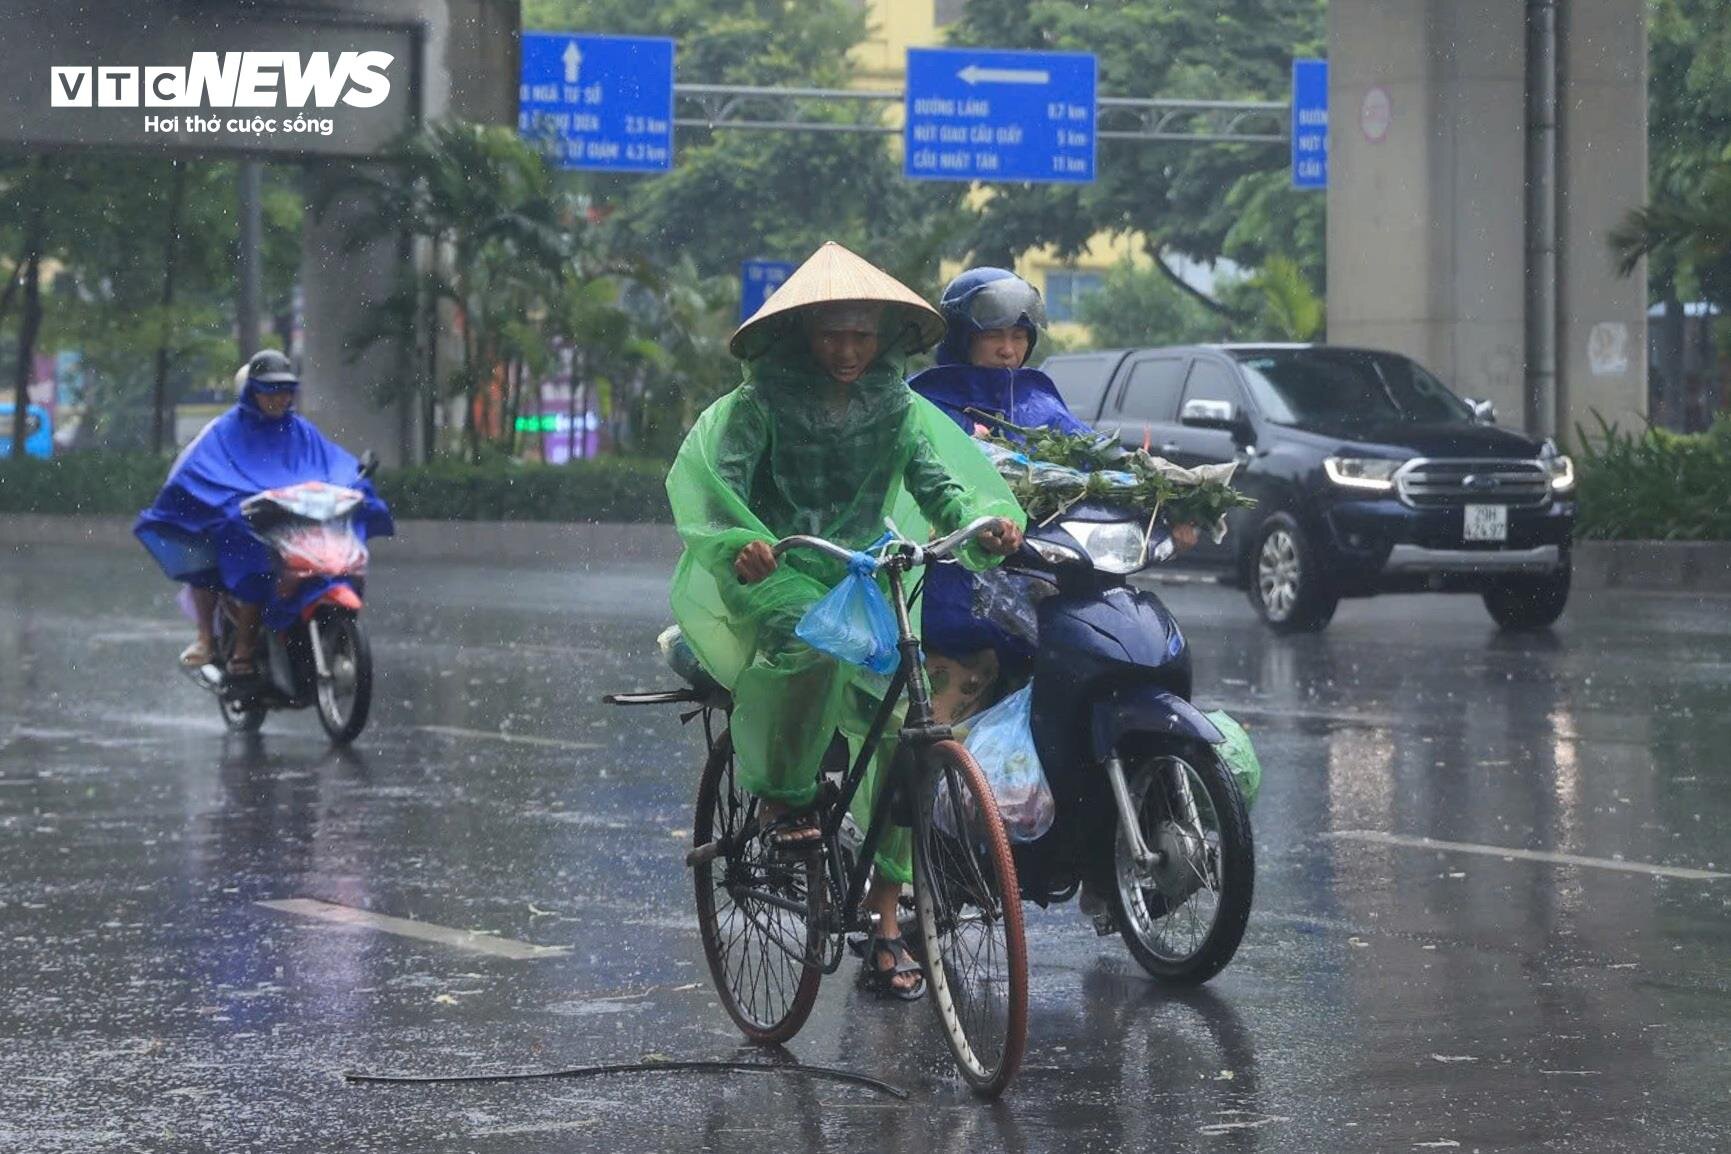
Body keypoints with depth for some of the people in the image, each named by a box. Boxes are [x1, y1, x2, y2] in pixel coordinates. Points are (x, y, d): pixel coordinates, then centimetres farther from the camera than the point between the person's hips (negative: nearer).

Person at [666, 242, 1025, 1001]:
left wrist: (987, 524, -26)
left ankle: (883, 924, -4)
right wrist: (738, 544, -42)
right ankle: (780, 794, -16)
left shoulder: (895, 407, 6)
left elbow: (939, 482, -3)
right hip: (776, 574, -4)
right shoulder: (759, 405, -6)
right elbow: (711, 476, -21)